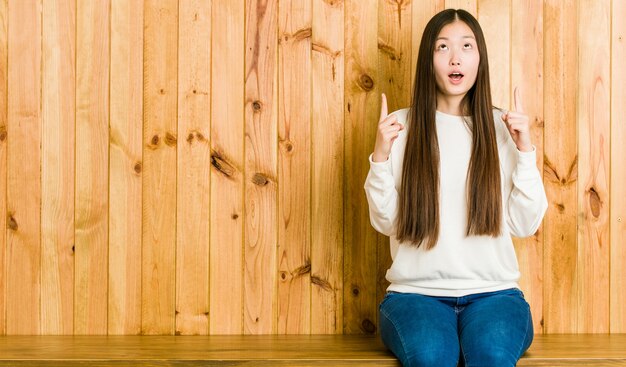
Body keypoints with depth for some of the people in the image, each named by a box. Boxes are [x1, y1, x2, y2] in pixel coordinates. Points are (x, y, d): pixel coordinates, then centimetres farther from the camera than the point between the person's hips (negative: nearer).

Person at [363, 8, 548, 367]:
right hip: (417, 293, -1)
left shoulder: (502, 126, 6)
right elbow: (386, 223, 3)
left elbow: (525, 225, 4)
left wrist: (525, 151, -5)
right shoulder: (401, 126, 4)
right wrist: (380, 157, -10)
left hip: (493, 293, 1)